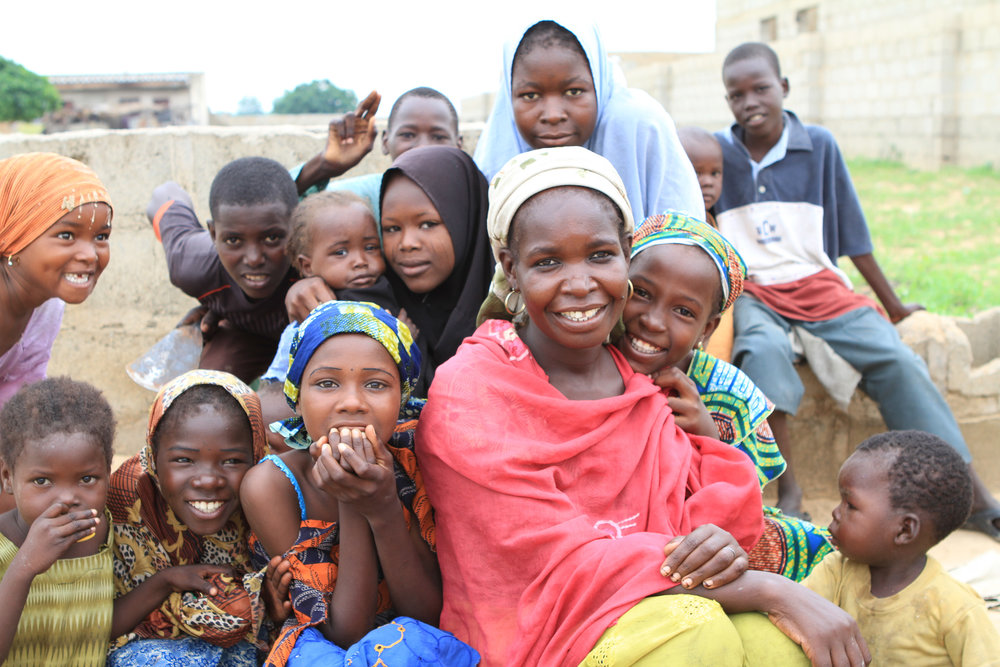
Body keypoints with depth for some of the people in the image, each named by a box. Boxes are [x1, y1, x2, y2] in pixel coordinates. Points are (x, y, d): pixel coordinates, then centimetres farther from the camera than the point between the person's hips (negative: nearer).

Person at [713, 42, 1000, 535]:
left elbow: (852, 234, 11)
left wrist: (893, 305, 16)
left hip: (817, 284, 2)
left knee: (897, 359, -17)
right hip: (750, 291, -2)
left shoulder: (819, 146, 4)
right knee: (764, 349, -36)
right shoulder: (716, 152, 2)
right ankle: (787, 493, -27)